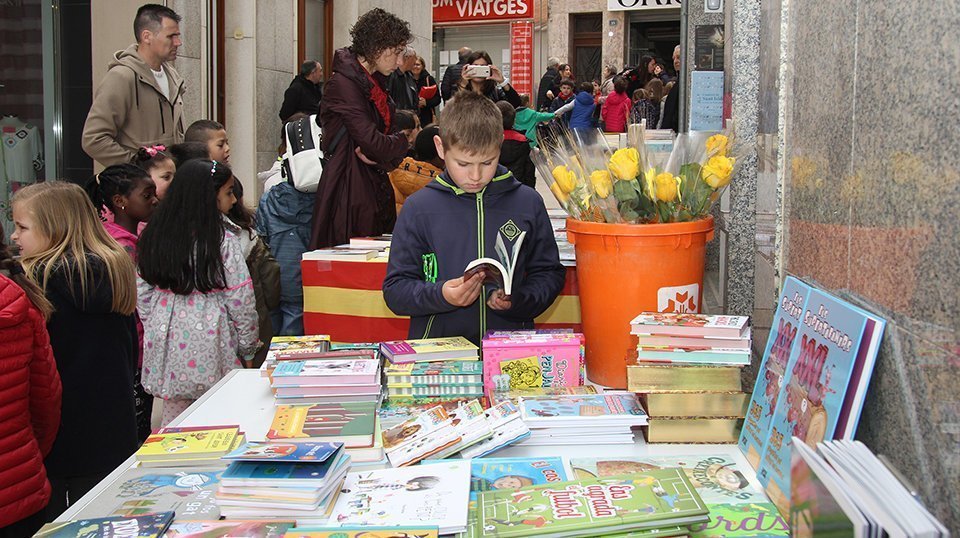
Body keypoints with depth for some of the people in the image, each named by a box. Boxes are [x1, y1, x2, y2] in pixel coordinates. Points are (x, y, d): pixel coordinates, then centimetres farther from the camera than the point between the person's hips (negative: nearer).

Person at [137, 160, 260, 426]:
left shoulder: (153, 237, 3)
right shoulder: (224, 242, -11)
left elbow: (143, 293, 8)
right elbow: (240, 299, -8)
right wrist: (249, 347, 4)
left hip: (167, 343, 5)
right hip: (210, 345, -5)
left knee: (174, 416, 13)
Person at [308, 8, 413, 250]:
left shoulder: (376, 83, 15)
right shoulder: (343, 83, -13)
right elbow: (373, 142, -20)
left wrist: (379, 157, -8)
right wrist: (402, 141, 0)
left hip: (376, 187, 9)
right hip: (350, 190, -9)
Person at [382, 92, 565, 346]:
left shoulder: (528, 203, 8)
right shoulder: (419, 208, 5)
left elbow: (549, 273, 14)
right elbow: (395, 289, 5)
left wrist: (518, 301, -5)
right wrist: (440, 295, -12)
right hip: (437, 347, 0)